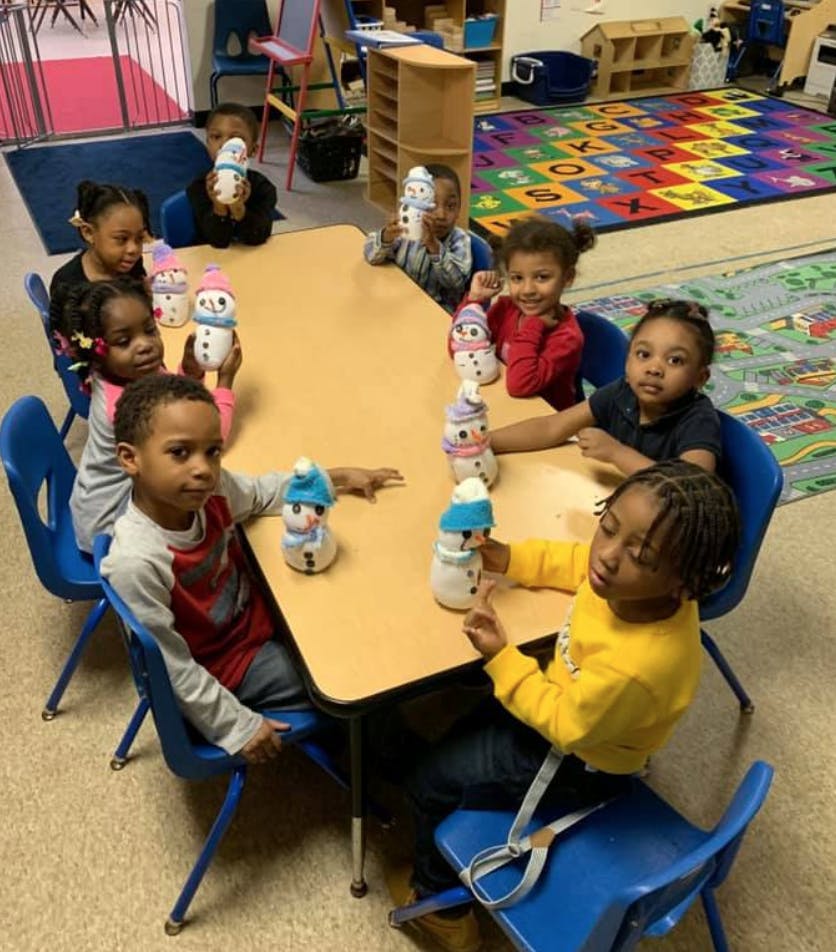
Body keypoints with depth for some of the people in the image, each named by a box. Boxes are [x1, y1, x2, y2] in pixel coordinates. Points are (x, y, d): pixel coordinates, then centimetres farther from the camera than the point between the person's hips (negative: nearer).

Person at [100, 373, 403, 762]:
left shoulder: (209, 487, -18)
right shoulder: (137, 562, -37)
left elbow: (263, 492, 6)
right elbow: (174, 670, -26)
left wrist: (337, 477, 8)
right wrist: (237, 726, -17)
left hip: (258, 611, 6)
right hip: (226, 666, -6)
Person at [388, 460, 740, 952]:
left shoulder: (634, 667, -45)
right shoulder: (638, 586, -25)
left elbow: (564, 724, -26)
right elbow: (582, 563, 0)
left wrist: (501, 657, -28)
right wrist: (512, 557, -7)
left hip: (574, 761, -7)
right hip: (569, 700, 7)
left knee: (430, 781, 11)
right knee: (460, 731, 27)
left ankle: (438, 897, 37)